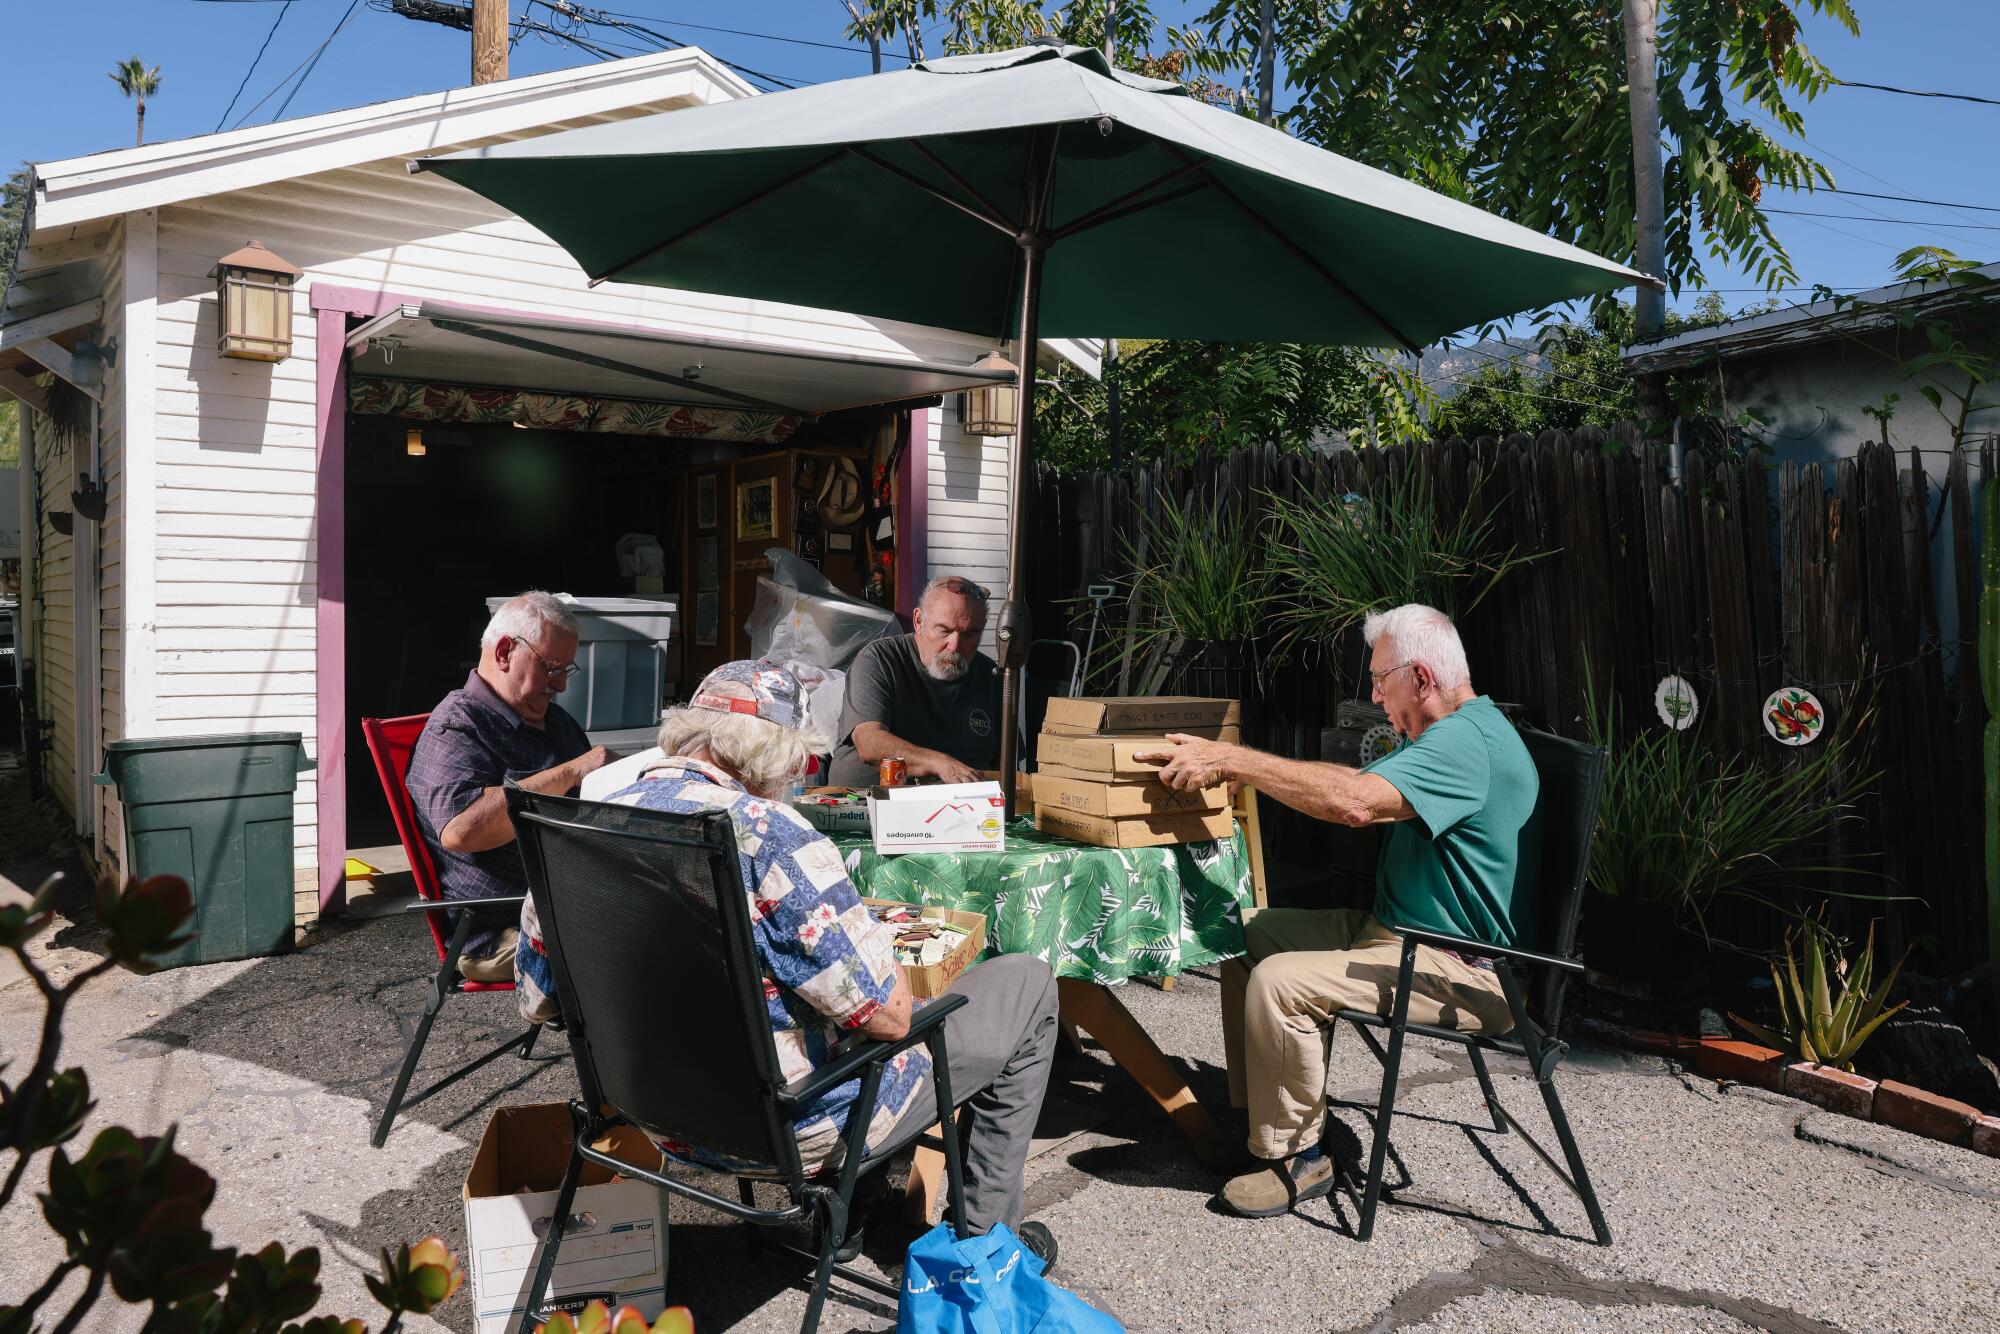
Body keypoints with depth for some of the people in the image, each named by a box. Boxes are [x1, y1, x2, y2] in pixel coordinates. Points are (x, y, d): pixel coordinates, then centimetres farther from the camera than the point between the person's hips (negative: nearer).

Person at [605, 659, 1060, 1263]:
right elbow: (888, 1014, -25)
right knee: (1026, 982, 8)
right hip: (793, 1133, -8)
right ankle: (988, 1236, 20)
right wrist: (880, 938, -3)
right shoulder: (766, 834, -27)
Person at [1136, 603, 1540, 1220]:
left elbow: (1355, 802, -35)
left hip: (1466, 973, -11)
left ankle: (1294, 1157, -7)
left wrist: (1233, 760, -31)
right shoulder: (1450, 733, 14)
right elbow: (1358, 778, 15)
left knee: (1278, 983, -26)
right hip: (1395, 928, 11)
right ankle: (1259, 1114, 11)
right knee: (1248, 936, 6)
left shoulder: (1467, 743, -22)